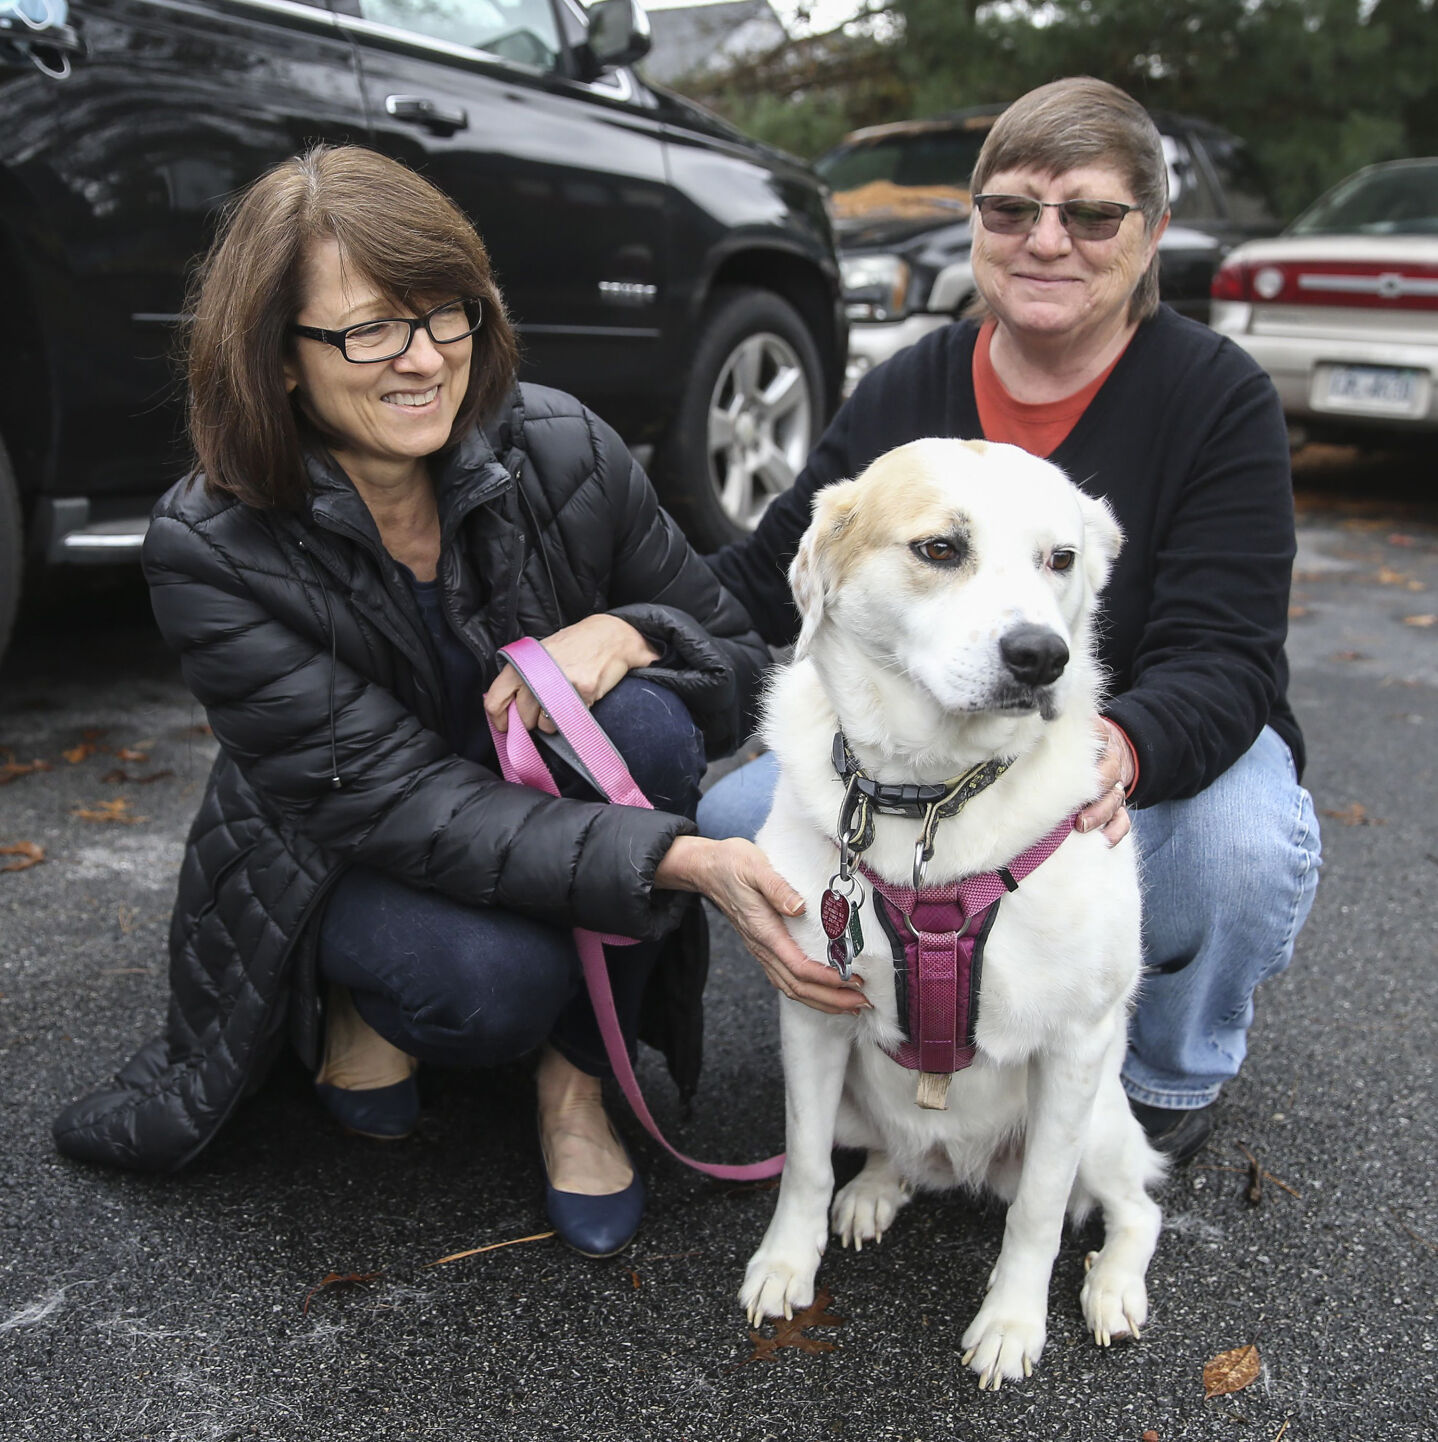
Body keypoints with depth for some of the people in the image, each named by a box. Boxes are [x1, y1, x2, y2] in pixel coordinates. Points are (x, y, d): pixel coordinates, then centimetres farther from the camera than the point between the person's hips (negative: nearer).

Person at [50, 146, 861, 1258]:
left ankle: (575, 1085, -10)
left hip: (556, 817, 3)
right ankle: (364, 1004, 3)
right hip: (337, 869, -3)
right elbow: (398, 802, -30)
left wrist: (625, 631, -32)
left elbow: (740, 664, -6)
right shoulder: (211, 551, -23)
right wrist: (683, 859, -43)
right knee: (497, 978, -35)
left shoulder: (563, 452, -16)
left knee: (644, 713, -29)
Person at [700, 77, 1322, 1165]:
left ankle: (1173, 1077, 0)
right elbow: (769, 580, -3)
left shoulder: (1220, 399, -13)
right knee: (730, 824, -18)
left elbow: (1221, 658, -21)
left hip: (1162, 751, -2)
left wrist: (1126, 747, -46)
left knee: (1243, 845, -36)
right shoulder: (907, 393, -2)